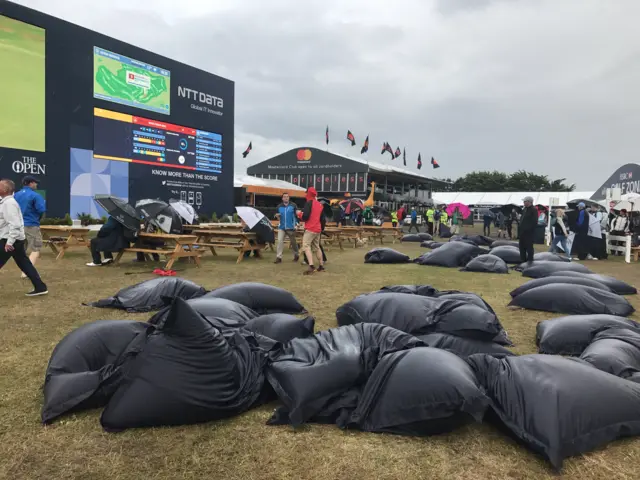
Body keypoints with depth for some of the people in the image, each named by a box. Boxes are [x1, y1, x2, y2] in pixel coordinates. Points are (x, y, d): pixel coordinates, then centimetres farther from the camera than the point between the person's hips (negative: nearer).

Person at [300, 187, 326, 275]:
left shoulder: (309, 203, -9)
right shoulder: (320, 205, 14)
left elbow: (305, 216, -19)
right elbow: (323, 219, 17)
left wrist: (302, 216, 4)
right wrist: (322, 229, 27)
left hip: (310, 229, -8)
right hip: (318, 229, 8)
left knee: (306, 246, -11)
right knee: (316, 247, 18)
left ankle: (311, 266, -26)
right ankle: (321, 266, 23)